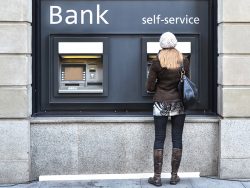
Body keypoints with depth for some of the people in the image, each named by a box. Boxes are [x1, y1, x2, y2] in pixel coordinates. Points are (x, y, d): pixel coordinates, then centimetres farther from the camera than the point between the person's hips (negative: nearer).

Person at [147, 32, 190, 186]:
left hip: (161, 104, -2)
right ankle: (174, 176, 14)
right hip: (179, 103, 2)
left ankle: (157, 177, 7)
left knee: (159, 139, 4)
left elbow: (150, 87, -4)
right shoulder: (184, 61, -2)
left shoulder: (157, 63, -7)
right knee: (177, 139, 8)